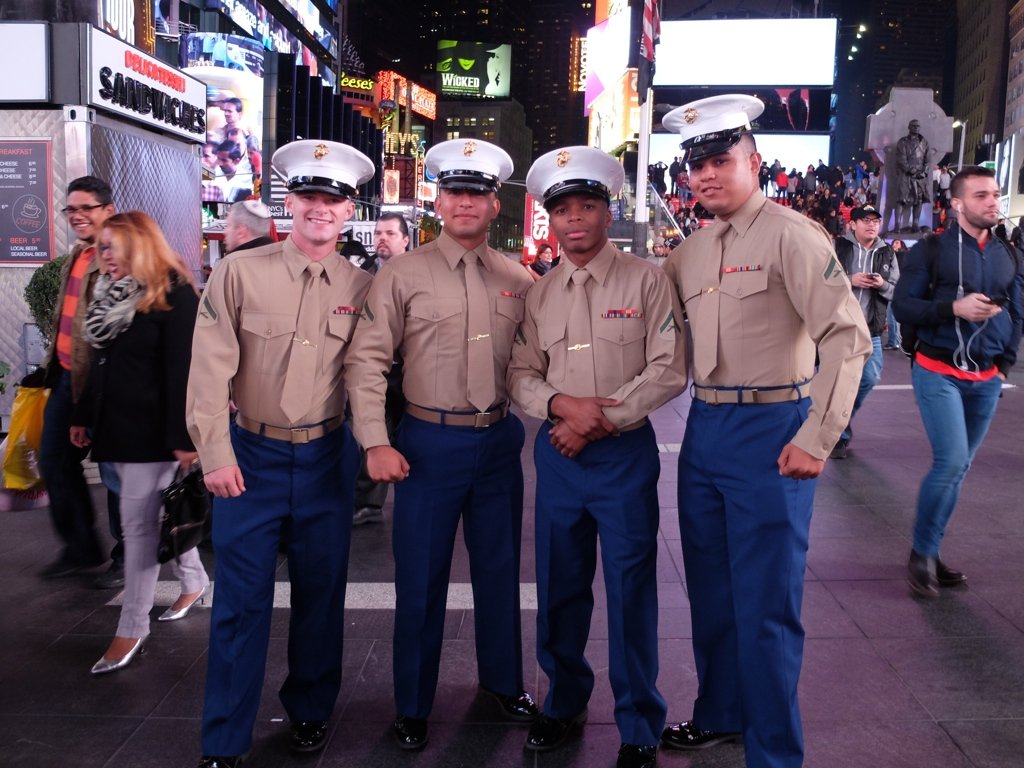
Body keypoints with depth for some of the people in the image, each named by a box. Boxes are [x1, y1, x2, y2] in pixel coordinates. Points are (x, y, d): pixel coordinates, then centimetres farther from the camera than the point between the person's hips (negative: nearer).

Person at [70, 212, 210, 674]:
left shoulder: (174, 295, -13)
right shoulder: (111, 293, 13)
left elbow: (182, 371, -18)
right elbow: (102, 363, 18)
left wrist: (183, 436, -21)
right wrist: (84, 416, 17)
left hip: (153, 430, -8)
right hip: (117, 426, 8)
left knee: (138, 523, -4)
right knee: (156, 514, 16)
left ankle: (132, 629, 4)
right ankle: (195, 581, 34)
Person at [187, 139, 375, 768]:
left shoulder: (362, 287, 1)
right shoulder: (239, 273, -5)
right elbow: (211, 368, -7)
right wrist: (215, 454, -10)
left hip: (328, 457, 2)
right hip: (250, 455, -2)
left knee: (321, 593, 14)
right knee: (242, 599, 4)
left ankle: (310, 711, 36)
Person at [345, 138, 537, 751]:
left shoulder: (518, 280, 6)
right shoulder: (403, 274, -4)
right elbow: (367, 360, -7)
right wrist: (376, 443, -13)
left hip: (501, 441, 3)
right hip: (430, 443, -3)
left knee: (500, 568, 17)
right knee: (421, 579, 7)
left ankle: (503, 679, 39)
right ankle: (413, 706, 27)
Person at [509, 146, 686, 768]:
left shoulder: (646, 281, -3)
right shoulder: (540, 295, 9)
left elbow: (669, 370, -9)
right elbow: (521, 374, 7)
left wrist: (602, 421, -15)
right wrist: (562, 403, -14)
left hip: (625, 453, -3)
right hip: (558, 454, 4)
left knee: (630, 590, 2)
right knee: (560, 586, 13)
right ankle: (566, 700, 34)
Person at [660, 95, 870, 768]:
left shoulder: (790, 234, -10)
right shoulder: (691, 251, 11)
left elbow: (849, 338, -16)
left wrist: (816, 440, -18)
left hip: (772, 433, -7)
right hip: (705, 429, 7)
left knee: (765, 606, 0)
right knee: (711, 591, 18)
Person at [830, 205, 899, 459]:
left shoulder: (887, 254, 9)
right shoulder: (837, 247, -3)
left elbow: (897, 291, 10)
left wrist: (884, 285, -11)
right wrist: (850, 280, -18)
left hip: (870, 328, 4)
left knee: (870, 378, 5)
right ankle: (838, 434, 13)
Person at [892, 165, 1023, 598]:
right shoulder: (931, 250, -4)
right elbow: (902, 307, -9)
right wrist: (954, 307, -21)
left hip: (986, 380, 5)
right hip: (939, 374, -5)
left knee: (957, 467, 9)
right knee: (951, 462, -15)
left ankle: (930, 552, 22)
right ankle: (921, 554, 2)